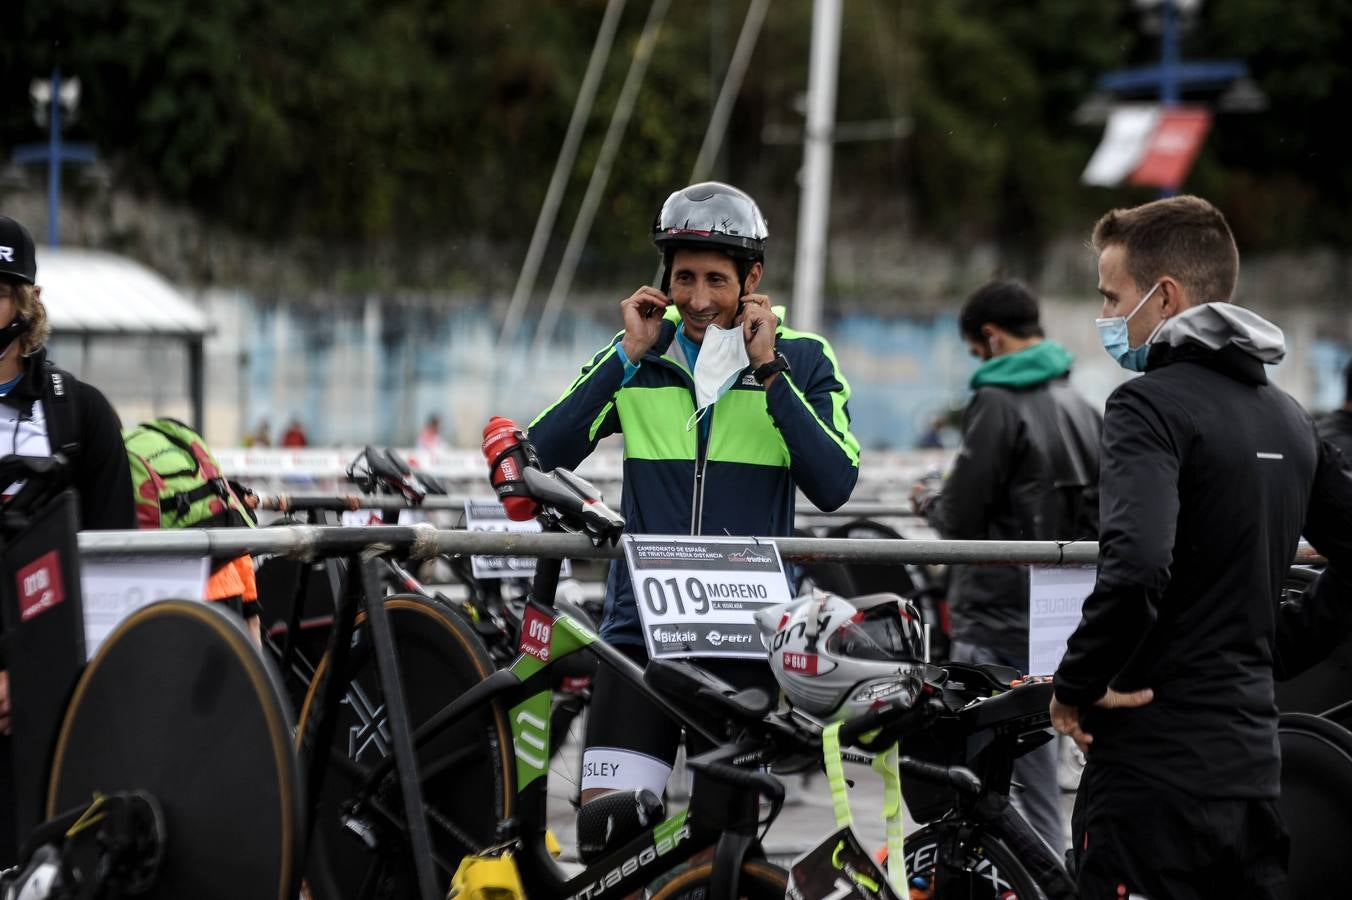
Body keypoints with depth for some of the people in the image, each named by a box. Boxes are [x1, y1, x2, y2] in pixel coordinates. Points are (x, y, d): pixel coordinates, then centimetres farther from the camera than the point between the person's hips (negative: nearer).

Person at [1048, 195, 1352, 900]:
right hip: (1255, 768, 8)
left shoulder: (1151, 403, -11)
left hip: (1153, 770, -8)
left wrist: (1076, 684, -13)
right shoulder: (1289, 418, 13)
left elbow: (1135, 564, -26)